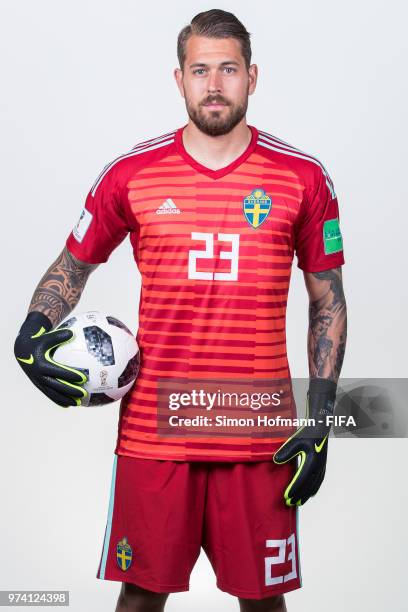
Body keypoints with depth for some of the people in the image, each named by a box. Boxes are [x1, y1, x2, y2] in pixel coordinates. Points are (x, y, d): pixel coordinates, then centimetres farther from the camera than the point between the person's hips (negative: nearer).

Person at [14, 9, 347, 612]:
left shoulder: (303, 178, 1)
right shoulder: (131, 174, 2)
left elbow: (328, 302, 6)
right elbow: (72, 266, 14)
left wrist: (320, 421, 1)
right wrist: (32, 337, -4)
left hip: (260, 441, 0)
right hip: (152, 432, 1)